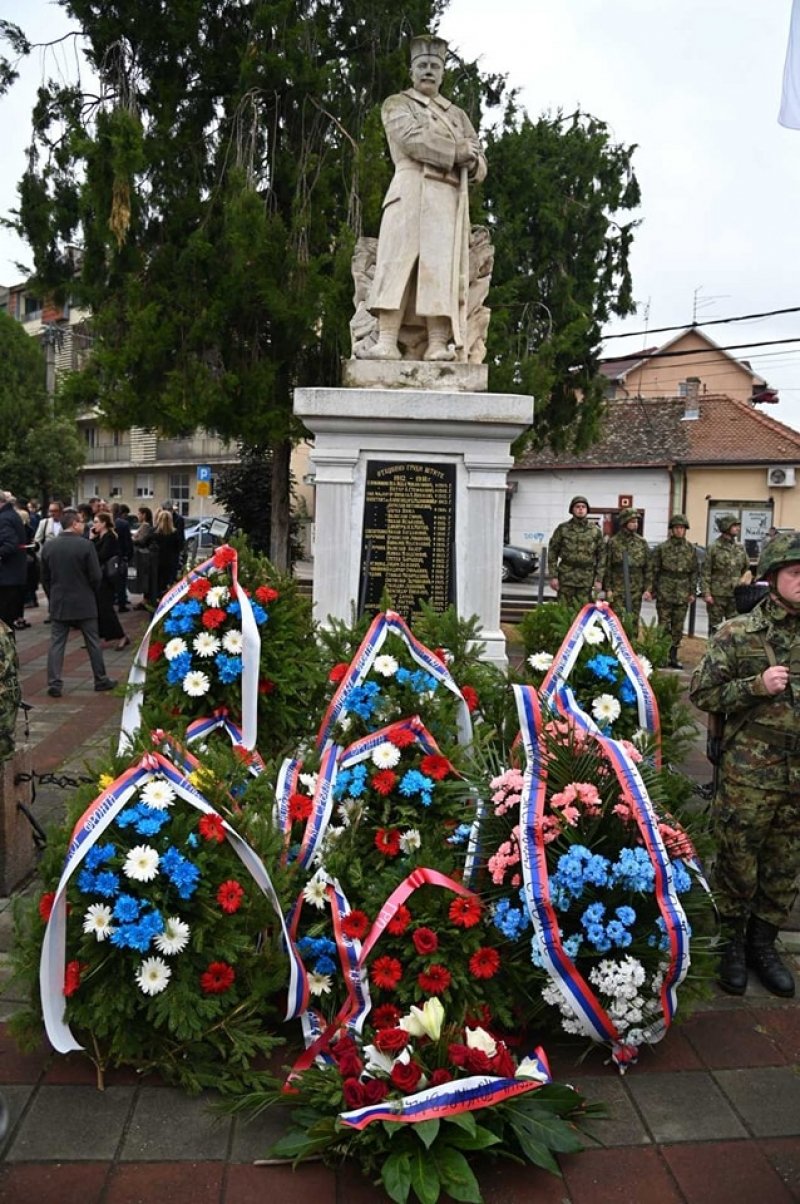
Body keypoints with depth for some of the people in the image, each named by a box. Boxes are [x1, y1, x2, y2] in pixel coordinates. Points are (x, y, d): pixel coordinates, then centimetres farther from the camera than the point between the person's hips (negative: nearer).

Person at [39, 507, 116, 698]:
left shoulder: (48, 546, 0)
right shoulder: (86, 545, -14)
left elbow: (45, 578, 6)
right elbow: (95, 577, -12)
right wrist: (93, 595, 7)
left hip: (58, 603, 3)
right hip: (84, 603, -3)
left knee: (56, 644, 5)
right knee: (93, 642, 9)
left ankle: (54, 684, 1)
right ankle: (101, 680, 17)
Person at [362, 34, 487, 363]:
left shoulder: (457, 114, 28)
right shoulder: (397, 104, 17)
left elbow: (479, 167, 19)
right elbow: (413, 139, -4)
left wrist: (469, 159, -4)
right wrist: (457, 151, -2)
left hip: (450, 197, 3)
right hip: (412, 190, -3)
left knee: (441, 268, -10)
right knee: (398, 261, -16)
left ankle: (438, 344, -20)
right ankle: (387, 341, -24)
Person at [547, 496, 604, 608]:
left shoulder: (595, 530, 6)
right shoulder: (562, 528, 2)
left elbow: (601, 555, 7)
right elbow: (553, 553, 3)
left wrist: (598, 579, 1)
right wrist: (553, 576, -4)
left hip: (586, 579, 1)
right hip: (566, 577, -1)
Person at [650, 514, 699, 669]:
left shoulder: (691, 549, 7)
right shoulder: (662, 548, -1)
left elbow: (695, 572, 9)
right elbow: (655, 570, 1)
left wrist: (692, 592, 4)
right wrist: (653, 590, -2)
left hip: (682, 595, 3)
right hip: (665, 593, -3)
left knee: (678, 627, 7)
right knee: (664, 626, -2)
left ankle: (673, 657, 14)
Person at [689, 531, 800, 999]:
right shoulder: (738, 634, -4)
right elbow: (702, 693, -4)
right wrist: (757, 686, -16)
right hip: (750, 770, -4)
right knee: (738, 860, 5)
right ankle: (730, 941, 25)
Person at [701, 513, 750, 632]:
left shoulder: (740, 548, 8)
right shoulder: (714, 548, -6)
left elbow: (746, 569, 16)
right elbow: (706, 572, -7)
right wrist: (706, 593, -13)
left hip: (735, 595, 4)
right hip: (717, 595, -4)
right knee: (715, 627, 4)